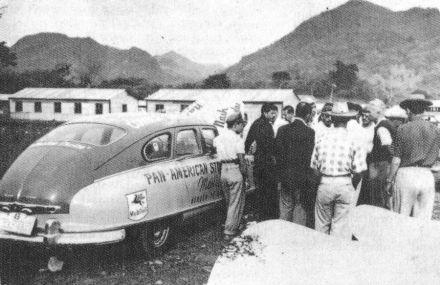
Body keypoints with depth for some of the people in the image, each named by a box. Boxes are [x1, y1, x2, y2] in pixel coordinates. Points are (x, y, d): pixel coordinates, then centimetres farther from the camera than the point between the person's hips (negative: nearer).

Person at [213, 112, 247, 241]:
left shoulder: (219, 137, 9)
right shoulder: (237, 139, -11)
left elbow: (216, 154, 8)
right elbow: (241, 159, -13)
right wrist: (244, 172, -4)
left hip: (223, 170, 7)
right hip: (235, 170, -7)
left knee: (229, 202, 20)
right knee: (236, 203, 2)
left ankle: (232, 226, 30)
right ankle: (229, 232, 3)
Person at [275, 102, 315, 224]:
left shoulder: (282, 129, 1)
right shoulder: (309, 132, -13)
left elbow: (278, 154, 3)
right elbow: (310, 158, -13)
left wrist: (281, 172, 12)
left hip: (285, 177, 4)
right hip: (302, 178, -4)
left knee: (285, 209, 13)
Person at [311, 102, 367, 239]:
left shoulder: (321, 140, 0)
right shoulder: (353, 142, -6)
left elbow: (314, 167, 2)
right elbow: (358, 172, -6)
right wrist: (353, 187, 9)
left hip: (324, 183, 2)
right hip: (344, 184, -2)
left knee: (322, 223, 13)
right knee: (341, 225, 5)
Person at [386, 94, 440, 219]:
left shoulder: (403, 129, -6)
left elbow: (396, 161, -7)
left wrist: (389, 181, 2)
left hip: (406, 174, -3)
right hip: (427, 176, 4)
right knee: (423, 222, 9)